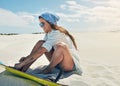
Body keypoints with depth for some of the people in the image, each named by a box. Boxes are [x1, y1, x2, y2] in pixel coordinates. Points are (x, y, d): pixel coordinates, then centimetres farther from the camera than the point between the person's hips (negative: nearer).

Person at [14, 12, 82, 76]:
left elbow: (40, 52, -27)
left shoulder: (56, 33, -23)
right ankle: (25, 67, -11)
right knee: (41, 43, -2)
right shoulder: (48, 33, 5)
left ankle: (48, 69, -15)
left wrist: (23, 63, -23)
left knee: (60, 45, -38)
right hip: (59, 62, 8)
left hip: (71, 63, -8)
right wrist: (27, 58, -8)